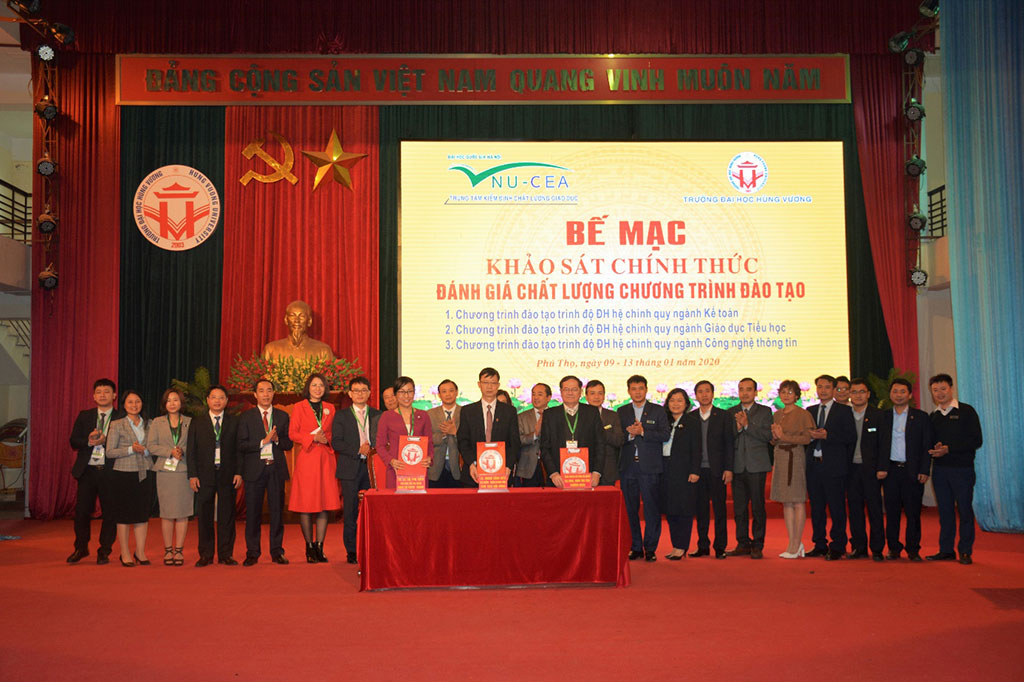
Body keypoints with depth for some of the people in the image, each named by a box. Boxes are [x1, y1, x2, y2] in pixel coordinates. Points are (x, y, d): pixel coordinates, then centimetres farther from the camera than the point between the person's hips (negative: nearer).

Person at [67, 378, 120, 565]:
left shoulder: (121, 418, 2)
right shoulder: (84, 416, 12)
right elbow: (73, 441, 7)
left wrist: (105, 440, -18)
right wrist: (89, 441, -12)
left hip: (109, 472, -2)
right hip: (87, 470, 2)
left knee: (110, 512, 2)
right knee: (82, 511, 5)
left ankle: (104, 551, 14)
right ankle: (81, 548, 23)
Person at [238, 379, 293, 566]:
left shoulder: (283, 416, 11)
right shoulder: (246, 417, 5)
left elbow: (289, 444, 8)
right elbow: (242, 445, -3)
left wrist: (277, 439, -12)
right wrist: (263, 442, -15)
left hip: (276, 468, 2)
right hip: (254, 468, -1)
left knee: (277, 510, 3)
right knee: (253, 511, 2)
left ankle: (277, 552, 12)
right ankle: (252, 553, 11)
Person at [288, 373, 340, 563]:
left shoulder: (330, 408, 15)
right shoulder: (299, 408, 5)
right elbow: (292, 434, 0)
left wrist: (327, 439, -3)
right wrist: (313, 438, -12)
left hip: (325, 460, 3)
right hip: (306, 460, -3)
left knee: (325, 504, 0)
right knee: (305, 504, -3)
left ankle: (319, 547, 8)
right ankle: (309, 547, 8)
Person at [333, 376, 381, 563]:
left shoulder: (377, 415, 12)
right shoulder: (341, 416, 6)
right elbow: (335, 442, -2)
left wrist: (374, 450, -10)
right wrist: (358, 450, -13)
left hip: (372, 467, 2)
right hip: (351, 469, -2)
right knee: (351, 513, 0)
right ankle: (351, 551, 8)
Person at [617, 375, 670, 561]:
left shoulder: (658, 411, 7)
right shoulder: (622, 412, 13)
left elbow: (665, 435, -5)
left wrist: (642, 432, -13)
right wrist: (630, 434, -13)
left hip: (650, 467, -2)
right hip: (628, 467, 2)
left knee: (652, 509, -4)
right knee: (630, 509, 5)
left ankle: (650, 548, 4)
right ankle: (635, 547, 14)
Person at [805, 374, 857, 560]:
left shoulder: (844, 411, 1)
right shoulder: (810, 411, 15)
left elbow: (851, 437, -8)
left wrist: (827, 436, -16)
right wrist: (811, 436, -7)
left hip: (834, 466, -5)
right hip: (814, 465, 5)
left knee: (837, 508, -1)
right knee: (816, 508, 9)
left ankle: (837, 547, 7)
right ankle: (820, 545, 18)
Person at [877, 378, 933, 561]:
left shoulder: (921, 417, 5)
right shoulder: (883, 417, 10)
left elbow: (927, 446, 3)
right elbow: (879, 445, 7)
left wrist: (924, 471, -6)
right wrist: (881, 468, -3)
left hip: (913, 471, -1)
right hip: (891, 470, 1)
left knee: (913, 512, 1)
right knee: (892, 511, 4)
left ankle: (913, 549, 11)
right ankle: (893, 548, 13)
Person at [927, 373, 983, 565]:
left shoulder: (966, 411, -2)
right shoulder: (933, 417, 13)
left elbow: (976, 441, -8)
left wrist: (949, 449, -15)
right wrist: (935, 449, -7)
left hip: (962, 468, -4)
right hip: (940, 468, 4)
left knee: (964, 509, -1)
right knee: (945, 510, 7)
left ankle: (965, 551, 8)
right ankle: (946, 550, 14)